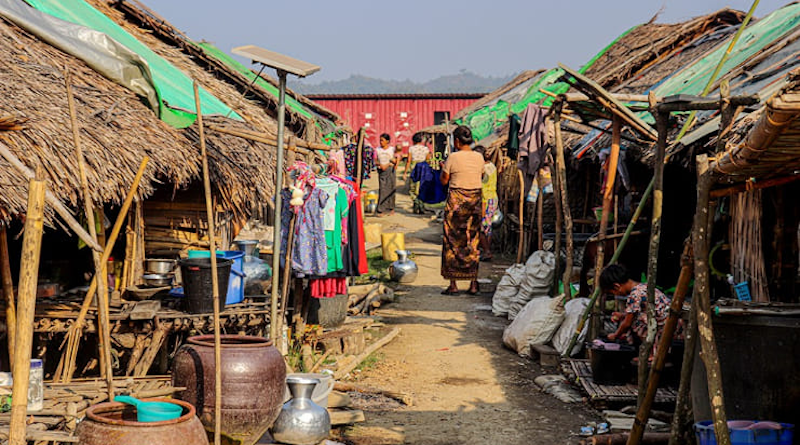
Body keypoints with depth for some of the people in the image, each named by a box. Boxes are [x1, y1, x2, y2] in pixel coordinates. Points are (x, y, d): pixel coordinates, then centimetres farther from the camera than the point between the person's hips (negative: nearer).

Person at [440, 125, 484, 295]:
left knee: (453, 242, 5)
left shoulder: (453, 157, -11)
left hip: (456, 201, -4)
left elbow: (444, 181, -5)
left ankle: (453, 284, 4)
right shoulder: (479, 157, 2)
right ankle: (473, 284, 11)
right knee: (472, 241, 10)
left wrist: (444, 168, 13)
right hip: (475, 200, 4)